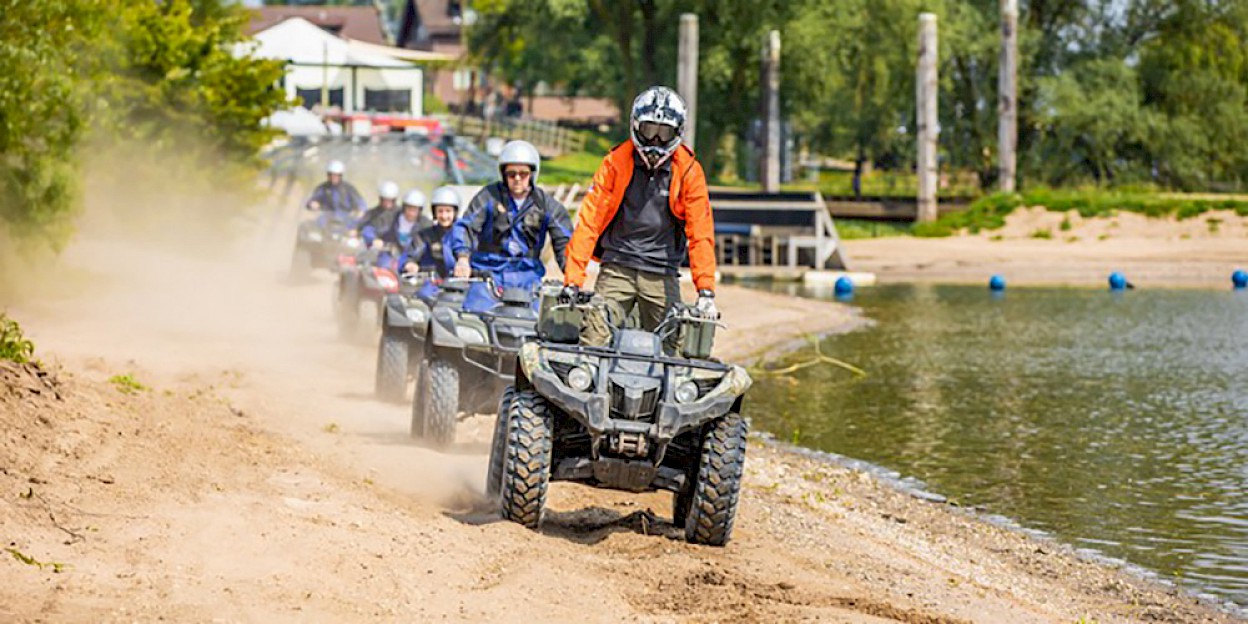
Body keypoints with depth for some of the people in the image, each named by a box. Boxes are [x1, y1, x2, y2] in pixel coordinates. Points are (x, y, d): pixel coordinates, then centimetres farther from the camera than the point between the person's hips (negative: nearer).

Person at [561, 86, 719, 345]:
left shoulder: (689, 171, 0)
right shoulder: (616, 163, -2)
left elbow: (700, 234, -3)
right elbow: (589, 221, -5)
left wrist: (706, 291, -14)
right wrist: (572, 280, -14)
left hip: (662, 274, 1)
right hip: (617, 269, -1)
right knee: (594, 342, -11)